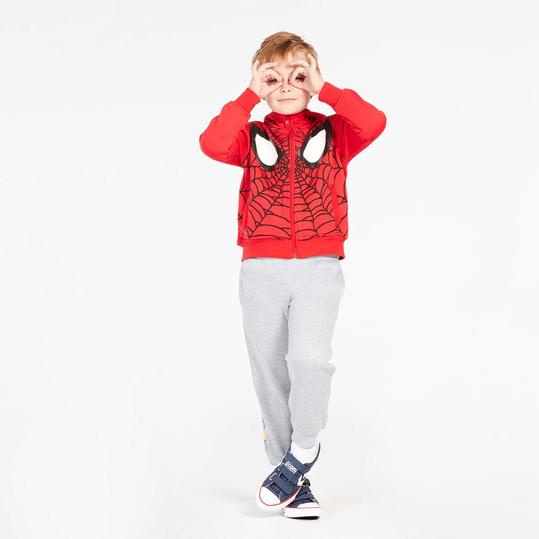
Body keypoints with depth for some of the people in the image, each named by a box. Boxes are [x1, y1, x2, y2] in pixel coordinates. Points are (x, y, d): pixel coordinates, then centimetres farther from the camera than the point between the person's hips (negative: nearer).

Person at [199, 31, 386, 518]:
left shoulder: (334, 132, 8)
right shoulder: (252, 137, 10)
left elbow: (374, 122, -12)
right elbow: (212, 144, -11)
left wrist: (324, 89, -5)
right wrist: (251, 96, -5)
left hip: (319, 267, -2)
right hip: (261, 270, 2)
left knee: (310, 356, -23)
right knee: (270, 373, 4)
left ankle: (303, 448, -1)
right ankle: (296, 481, 16)